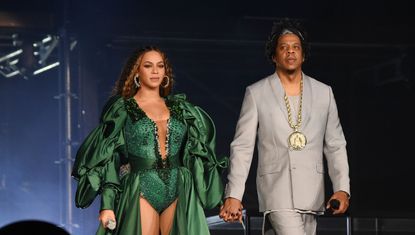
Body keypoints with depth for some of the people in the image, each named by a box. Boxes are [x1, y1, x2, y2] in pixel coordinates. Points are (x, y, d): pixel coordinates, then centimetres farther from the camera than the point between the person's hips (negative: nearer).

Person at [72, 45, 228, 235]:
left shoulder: (179, 107, 13)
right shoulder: (122, 108, 3)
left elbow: (196, 153, 16)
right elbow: (107, 159, -1)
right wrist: (107, 205, -10)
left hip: (178, 194, 3)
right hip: (142, 192, -3)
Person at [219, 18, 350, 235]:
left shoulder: (324, 93, 12)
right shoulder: (256, 93, 4)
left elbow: (335, 145, 13)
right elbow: (242, 146, 2)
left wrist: (342, 188, 0)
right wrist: (233, 195, -5)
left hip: (311, 194, 4)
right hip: (277, 192, -3)